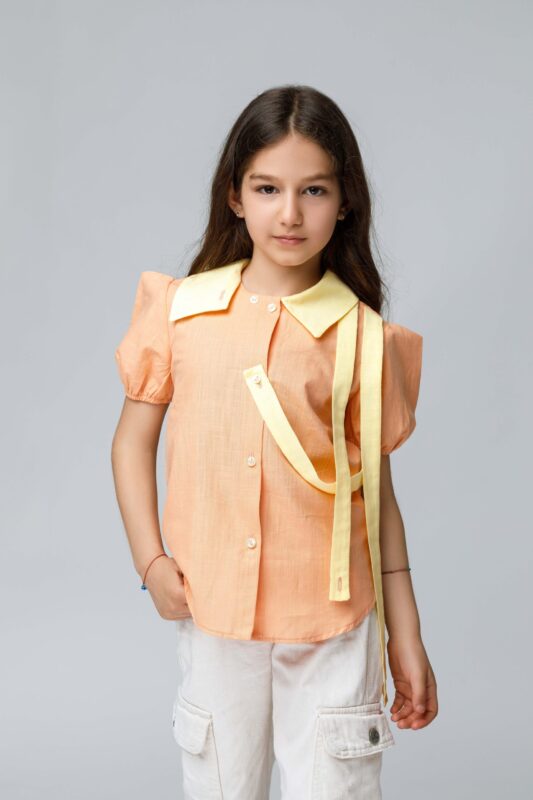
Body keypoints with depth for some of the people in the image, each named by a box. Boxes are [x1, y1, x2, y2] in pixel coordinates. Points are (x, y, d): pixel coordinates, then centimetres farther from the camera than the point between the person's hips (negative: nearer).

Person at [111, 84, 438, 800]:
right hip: (212, 615, 2)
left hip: (333, 628, -1)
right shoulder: (181, 310, -2)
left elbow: (377, 490, 1)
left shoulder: (364, 337, -4)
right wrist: (151, 560, -3)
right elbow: (134, 438, 8)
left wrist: (406, 637, 3)